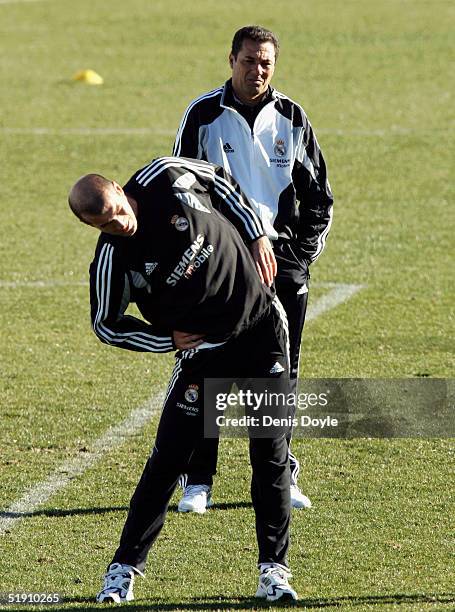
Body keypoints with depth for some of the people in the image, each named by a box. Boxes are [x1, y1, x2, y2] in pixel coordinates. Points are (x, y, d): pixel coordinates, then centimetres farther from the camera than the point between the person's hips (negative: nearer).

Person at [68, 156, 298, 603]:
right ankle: (124, 567, 9)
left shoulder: (165, 178, -15)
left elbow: (220, 182, 7)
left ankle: (273, 568, 9)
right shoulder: (112, 263, -19)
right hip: (204, 352, -2)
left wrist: (257, 237, 3)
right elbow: (106, 326, -3)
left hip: (263, 327, 2)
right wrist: (168, 340, -6)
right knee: (168, 459, -4)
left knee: (270, 456, 1)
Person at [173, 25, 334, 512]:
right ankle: (197, 482, -1)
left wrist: (305, 250, 3)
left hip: (282, 258, 3)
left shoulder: (291, 119, 8)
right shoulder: (203, 116, 0)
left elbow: (318, 194, 14)